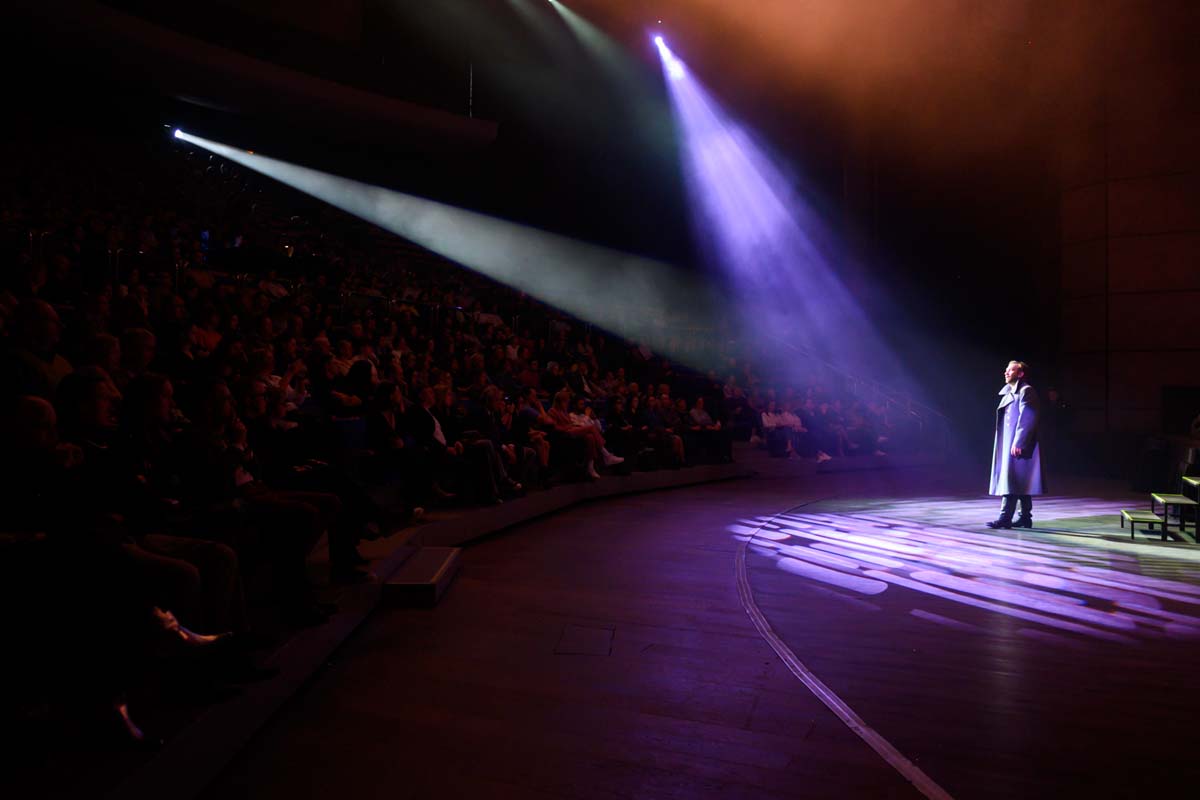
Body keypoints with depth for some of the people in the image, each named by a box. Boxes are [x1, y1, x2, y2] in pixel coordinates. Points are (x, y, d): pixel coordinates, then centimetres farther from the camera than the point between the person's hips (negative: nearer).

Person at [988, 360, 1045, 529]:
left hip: (1019, 445, -9)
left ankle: (1005, 517, -13)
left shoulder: (1025, 391, -9)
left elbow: (1026, 418, -18)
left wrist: (1018, 443, -23)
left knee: (1011, 479, -11)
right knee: (1021, 482, 11)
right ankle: (1025, 517, 16)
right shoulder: (1009, 392, 18)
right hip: (1009, 443, 9)